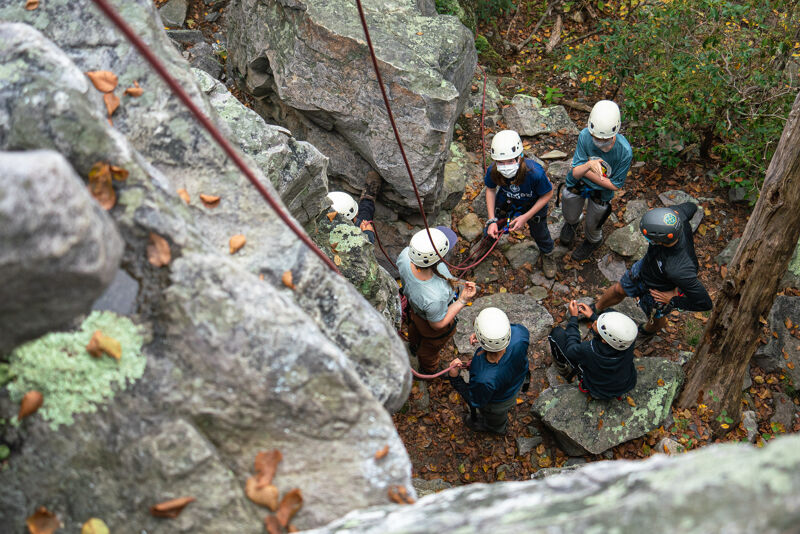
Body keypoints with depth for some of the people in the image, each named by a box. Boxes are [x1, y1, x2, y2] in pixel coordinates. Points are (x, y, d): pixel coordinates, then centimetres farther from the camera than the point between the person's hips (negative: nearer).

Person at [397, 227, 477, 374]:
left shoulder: (405, 254, -36)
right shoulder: (435, 297, -51)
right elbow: (438, 324, -28)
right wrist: (463, 300, -31)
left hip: (413, 307, 6)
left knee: (415, 327, 42)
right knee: (429, 350, 32)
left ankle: (414, 346, 76)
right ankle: (428, 371, 65)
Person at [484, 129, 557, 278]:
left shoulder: (535, 172, -44)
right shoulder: (493, 171, -35)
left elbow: (547, 195, -24)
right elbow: (491, 190, -12)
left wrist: (526, 217, -27)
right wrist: (492, 220, -17)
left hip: (533, 204, -2)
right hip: (506, 201, 2)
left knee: (539, 232, 19)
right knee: (491, 231, 17)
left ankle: (547, 254, 55)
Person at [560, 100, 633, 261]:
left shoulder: (624, 152, -35)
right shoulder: (585, 136, -32)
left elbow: (615, 185, -22)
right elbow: (576, 173, -27)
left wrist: (584, 171, -24)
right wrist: (589, 165, -50)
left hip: (601, 191, -1)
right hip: (577, 183, 1)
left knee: (593, 224, 23)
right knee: (570, 217, 25)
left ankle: (592, 241, 59)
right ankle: (571, 223, 64)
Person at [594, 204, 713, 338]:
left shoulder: (679, 271, -49)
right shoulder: (677, 214, -35)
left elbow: (704, 303, -36)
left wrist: (673, 300, -22)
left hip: (660, 292, -5)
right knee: (618, 290, 28)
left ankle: (648, 331, 65)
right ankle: (595, 309, 59)